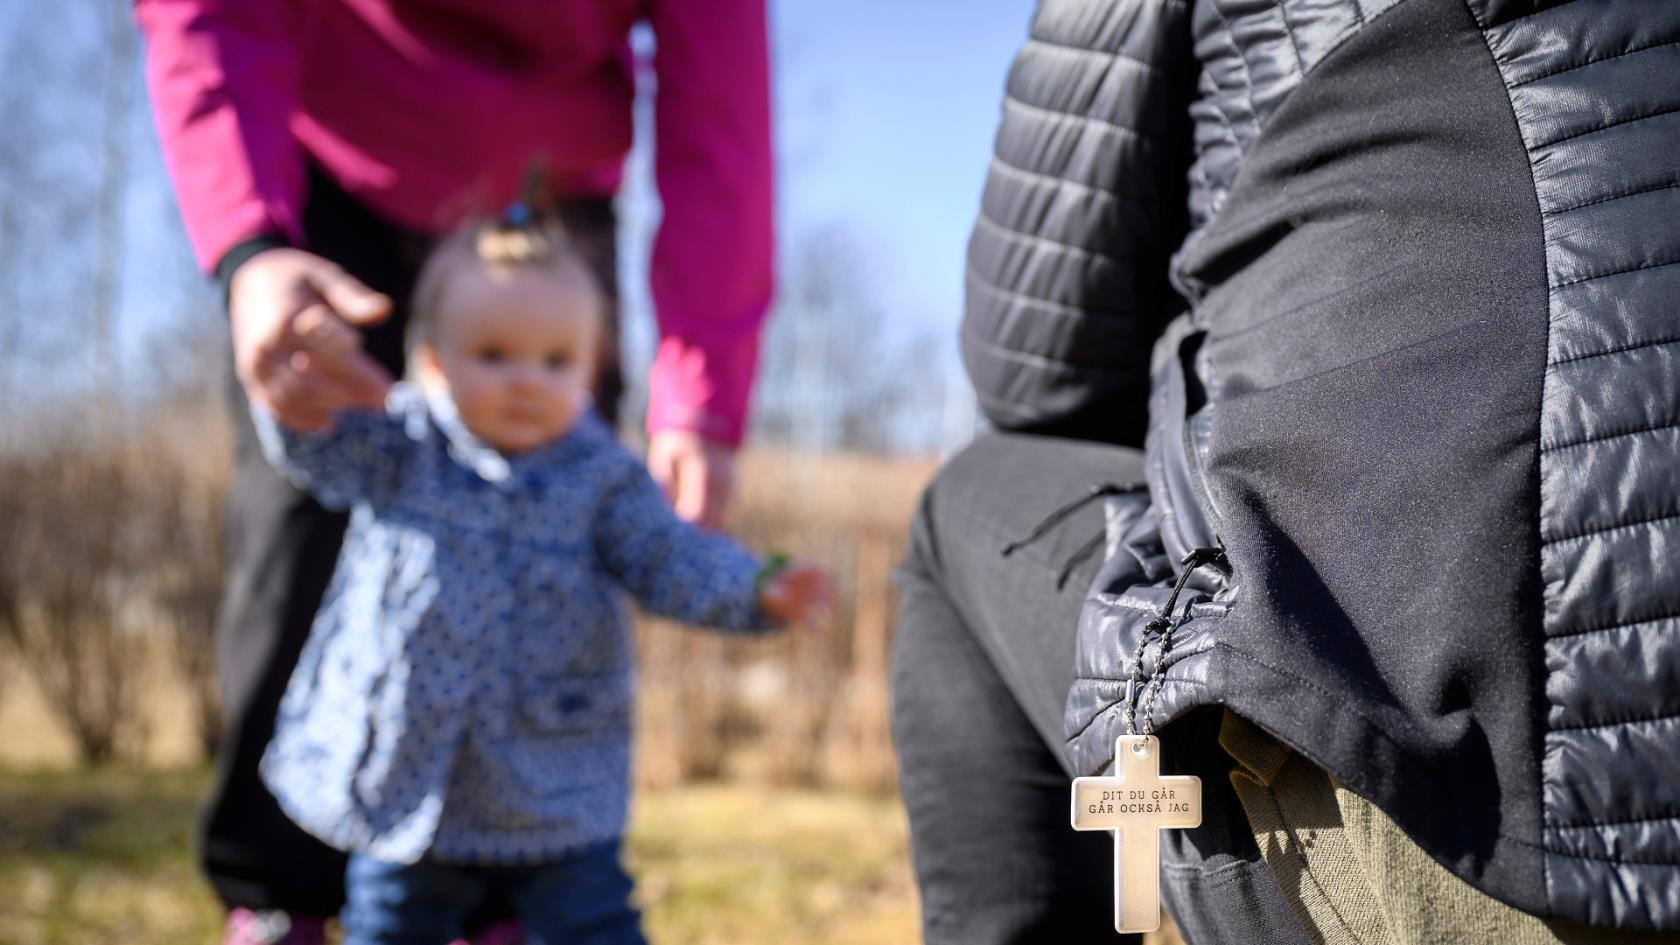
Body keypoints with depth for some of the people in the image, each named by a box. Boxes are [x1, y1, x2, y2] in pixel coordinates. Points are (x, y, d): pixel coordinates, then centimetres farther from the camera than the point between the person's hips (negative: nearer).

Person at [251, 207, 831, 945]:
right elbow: (312, 446, -16)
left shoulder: (600, 476, -3)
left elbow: (671, 558, -10)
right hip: (401, 789, 1)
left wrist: (760, 590, -29)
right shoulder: (398, 453, -2)